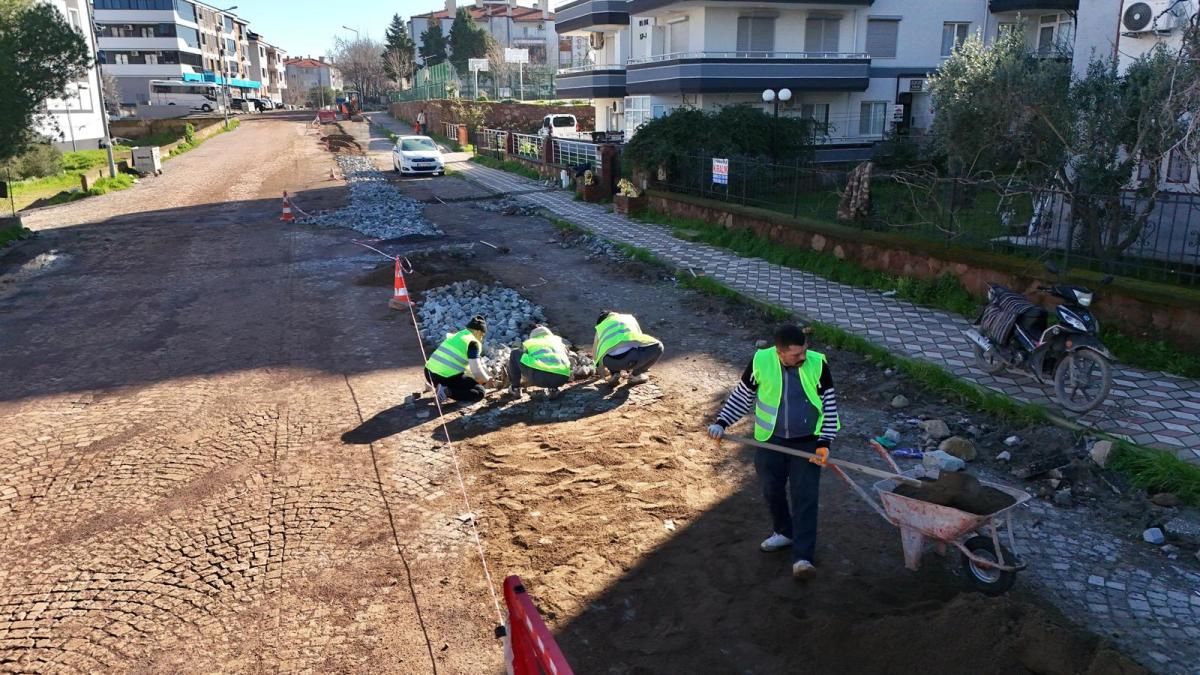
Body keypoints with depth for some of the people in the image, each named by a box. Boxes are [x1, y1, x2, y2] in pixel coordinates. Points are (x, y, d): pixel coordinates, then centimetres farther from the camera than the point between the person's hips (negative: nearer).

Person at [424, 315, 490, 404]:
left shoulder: (454, 336, 22)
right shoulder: (474, 342, -4)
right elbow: (476, 371, -11)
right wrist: (487, 379, 8)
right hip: (447, 378, -8)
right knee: (481, 393, 2)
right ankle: (448, 392, -14)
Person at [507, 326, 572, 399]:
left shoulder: (528, 343, 31)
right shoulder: (557, 340, 34)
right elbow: (568, 359, 46)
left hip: (538, 375, -2)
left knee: (514, 354, 24)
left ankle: (515, 388, 26)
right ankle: (553, 388, 21)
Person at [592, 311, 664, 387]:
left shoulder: (600, 327, 32)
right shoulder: (629, 318, 34)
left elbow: (596, 354, 41)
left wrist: (600, 370, 61)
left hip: (612, 361, 2)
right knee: (658, 347, 25)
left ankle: (615, 374, 18)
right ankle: (636, 374, 21)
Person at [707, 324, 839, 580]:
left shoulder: (817, 364, -15)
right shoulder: (761, 362, -14)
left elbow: (829, 404, -5)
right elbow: (742, 396, 1)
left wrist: (825, 442, -11)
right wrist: (721, 422, -7)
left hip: (807, 442, -2)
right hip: (770, 441, 2)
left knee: (805, 497, -5)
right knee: (772, 491, 15)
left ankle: (802, 557, -1)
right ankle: (784, 532, 41)